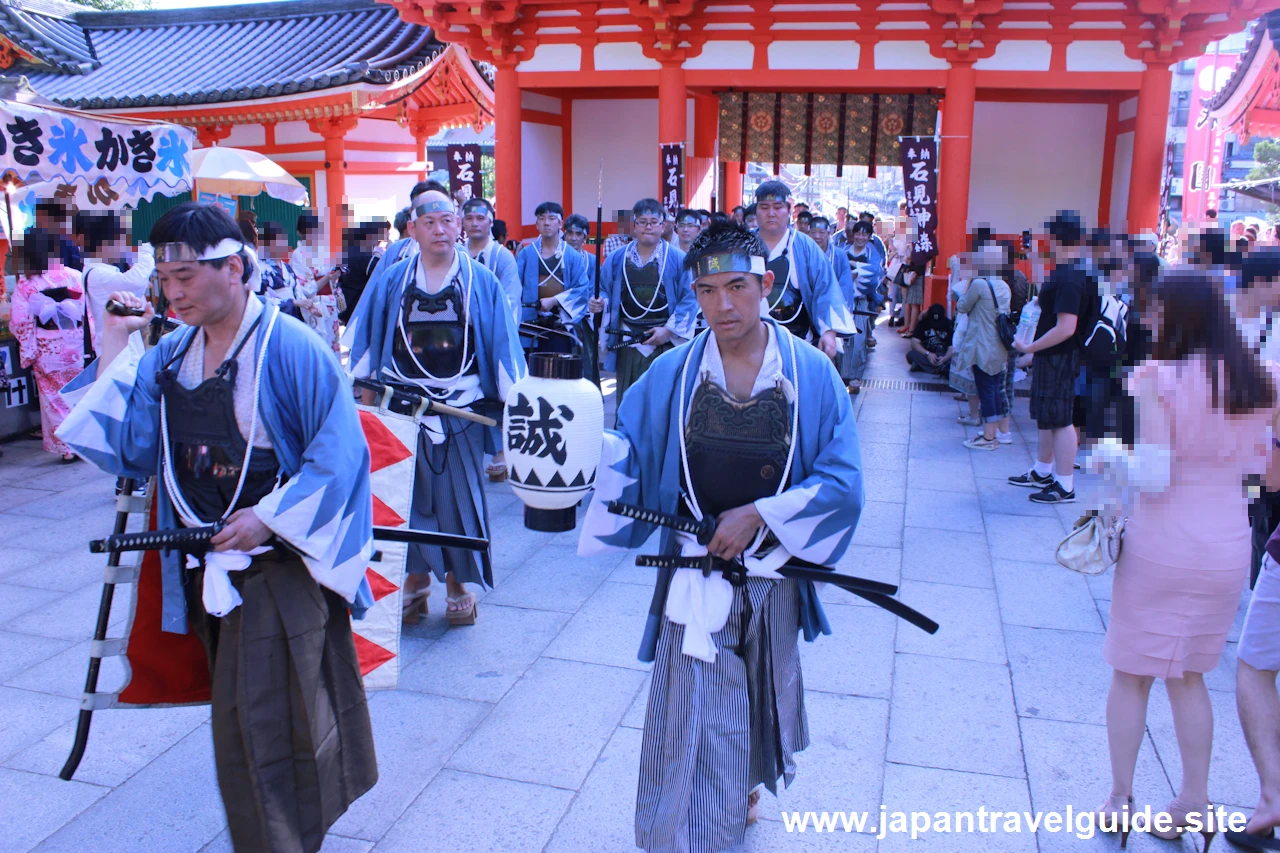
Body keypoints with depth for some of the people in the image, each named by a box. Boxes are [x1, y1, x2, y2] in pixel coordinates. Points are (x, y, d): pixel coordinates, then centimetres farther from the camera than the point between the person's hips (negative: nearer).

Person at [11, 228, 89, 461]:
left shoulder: (25, 285, -9)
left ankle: (67, 448, 11)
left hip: (47, 350, -2)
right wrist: (91, 342, 2)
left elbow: (20, 323, -9)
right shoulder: (74, 276, -5)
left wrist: (28, 351, 0)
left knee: (54, 398, 9)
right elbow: (88, 312, -4)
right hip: (74, 346, 2)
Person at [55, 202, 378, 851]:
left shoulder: (290, 347, -16)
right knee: (240, 716, 20)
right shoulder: (171, 354, 5)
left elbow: (339, 451, -17)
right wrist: (115, 350, -3)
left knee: (264, 719, -2)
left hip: (281, 566, -7)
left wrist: (272, 517, -20)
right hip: (208, 566, 7)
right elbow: (128, 448, 0)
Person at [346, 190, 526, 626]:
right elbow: (362, 340, 7)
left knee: (459, 496, 3)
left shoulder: (482, 283, 4)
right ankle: (416, 579, 21)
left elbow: (503, 346, 4)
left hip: (462, 410, -1)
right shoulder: (391, 281, 5)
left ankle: (459, 582, 19)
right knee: (407, 495, 5)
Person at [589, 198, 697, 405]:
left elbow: (689, 298, -5)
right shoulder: (617, 259, 10)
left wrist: (669, 329, -12)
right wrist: (600, 303, -6)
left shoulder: (678, 259, -1)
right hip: (627, 343, 3)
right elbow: (605, 291, 17)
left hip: (664, 342, -3)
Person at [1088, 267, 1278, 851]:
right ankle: (1195, 801, 25)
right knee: (1188, 676, 20)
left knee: (1132, 674, 11)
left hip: (1159, 548, -5)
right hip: (1228, 549, 5)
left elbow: (1152, 476, -19)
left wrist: (1109, 457, -1)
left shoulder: (1156, 379, -16)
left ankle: (1120, 799, 21)